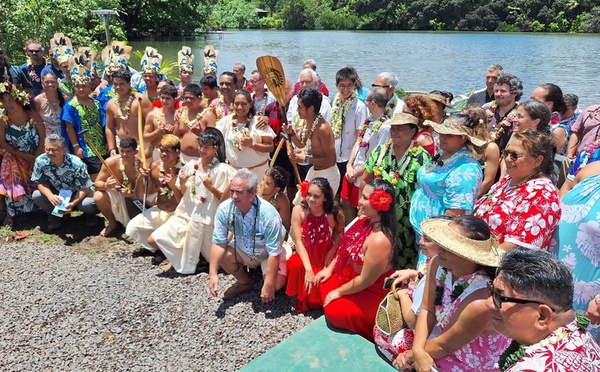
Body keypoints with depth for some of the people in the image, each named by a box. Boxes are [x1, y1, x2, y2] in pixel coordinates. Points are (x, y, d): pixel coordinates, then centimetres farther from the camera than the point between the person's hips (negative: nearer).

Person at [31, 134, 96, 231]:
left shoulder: (76, 164, -30)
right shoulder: (40, 161, -21)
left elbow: (84, 189, -25)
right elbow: (41, 183, -10)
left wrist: (72, 204, -42)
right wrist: (50, 196, -32)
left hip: (77, 194, -4)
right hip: (56, 193, 4)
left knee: (87, 204, -35)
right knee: (36, 196, -22)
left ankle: (90, 214, 6)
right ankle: (55, 216, 6)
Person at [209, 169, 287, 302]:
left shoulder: (268, 215, -35)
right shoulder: (225, 208, -23)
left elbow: (274, 253, -29)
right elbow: (219, 243, -15)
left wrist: (268, 285, -28)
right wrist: (213, 274, -23)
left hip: (267, 254, -4)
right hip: (242, 250, 4)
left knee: (275, 284, -26)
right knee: (220, 256, -21)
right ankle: (244, 283, 8)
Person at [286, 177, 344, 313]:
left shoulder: (334, 214, -19)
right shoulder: (299, 210, -18)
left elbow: (340, 233, 3)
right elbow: (298, 242, -19)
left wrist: (332, 252, -14)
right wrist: (308, 269, -27)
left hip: (326, 258, 0)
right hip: (305, 256, 1)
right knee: (295, 265, -31)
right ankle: (299, 299, -3)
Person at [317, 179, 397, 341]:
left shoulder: (380, 240, -38)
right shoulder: (365, 220, -10)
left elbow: (365, 280, -28)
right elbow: (346, 246, 7)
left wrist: (339, 292, -14)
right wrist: (330, 269, 5)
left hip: (372, 292, -8)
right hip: (352, 276, 9)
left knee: (335, 311, -16)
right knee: (320, 282, 6)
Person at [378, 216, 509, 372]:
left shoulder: (479, 302, -37)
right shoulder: (438, 264, -19)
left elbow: (445, 345, -23)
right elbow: (426, 310, -8)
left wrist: (409, 357, -9)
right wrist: (417, 350, -20)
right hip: (441, 335, 6)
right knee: (383, 335, 8)